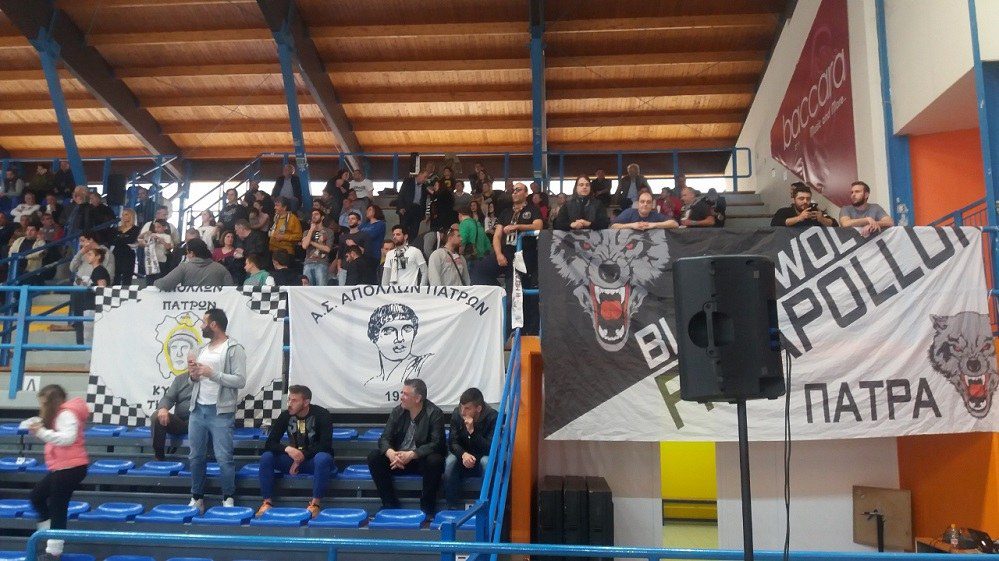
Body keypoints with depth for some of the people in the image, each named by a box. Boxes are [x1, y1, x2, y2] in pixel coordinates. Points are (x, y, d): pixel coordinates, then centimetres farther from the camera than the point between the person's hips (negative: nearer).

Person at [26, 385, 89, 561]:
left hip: (70, 468, -10)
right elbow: (56, 437, 12)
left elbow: (68, 438, -27)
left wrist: (42, 432, -28)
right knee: (37, 495, 19)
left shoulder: (66, 414, -14)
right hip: (62, 468, 10)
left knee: (57, 507, -2)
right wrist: (38, 429, 1)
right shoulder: (60, 414, 17)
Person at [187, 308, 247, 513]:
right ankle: (197, 498, 22)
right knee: (196, 456, 11)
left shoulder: (234, 348, -6)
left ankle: (228, 498, 9)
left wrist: (212, 374, -19)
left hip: (220, 412, -7)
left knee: (223, 458, -5)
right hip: (198, 409, 7)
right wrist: (193, 375, 1)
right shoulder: (203, 349, 17)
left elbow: (240, 381, -14)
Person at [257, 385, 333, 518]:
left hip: (314, 460, -4)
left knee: (323, 458, -38)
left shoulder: (322, 415, -15)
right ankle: (267, 502, -16)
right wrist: (287, 449, -29)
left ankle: (315, 503, -31)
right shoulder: (285, 415, -5)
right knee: (266, 457, -19)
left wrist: (302, 457, -25)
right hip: (293, 458, 4)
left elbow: (325, 445, -19)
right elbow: (269, 443, -8)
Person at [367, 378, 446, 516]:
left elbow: (436, 444, -21)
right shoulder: (397, 411, 1)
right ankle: (390, 504, -9)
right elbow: (384, 438, -3)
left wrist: (411, 455, -34)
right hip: (398, 458, 4)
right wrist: (390, 453, -27)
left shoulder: (434, 413, -13)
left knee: (434, 461, -35)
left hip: (422, 460, -4)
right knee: (373, 457, -16)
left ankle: (427, 507, -15)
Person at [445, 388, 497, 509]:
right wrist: (463, 454, -31)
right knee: (450, 461, -29)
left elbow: (491, 448, -24)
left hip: (483, 456, -2)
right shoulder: (457, 414, -11)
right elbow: (452, 442, -9)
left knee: (487, 461, -36)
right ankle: (454, 507, -19)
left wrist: (472, 431, -36)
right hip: (463, 455, 2)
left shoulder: (492, 416, -21)